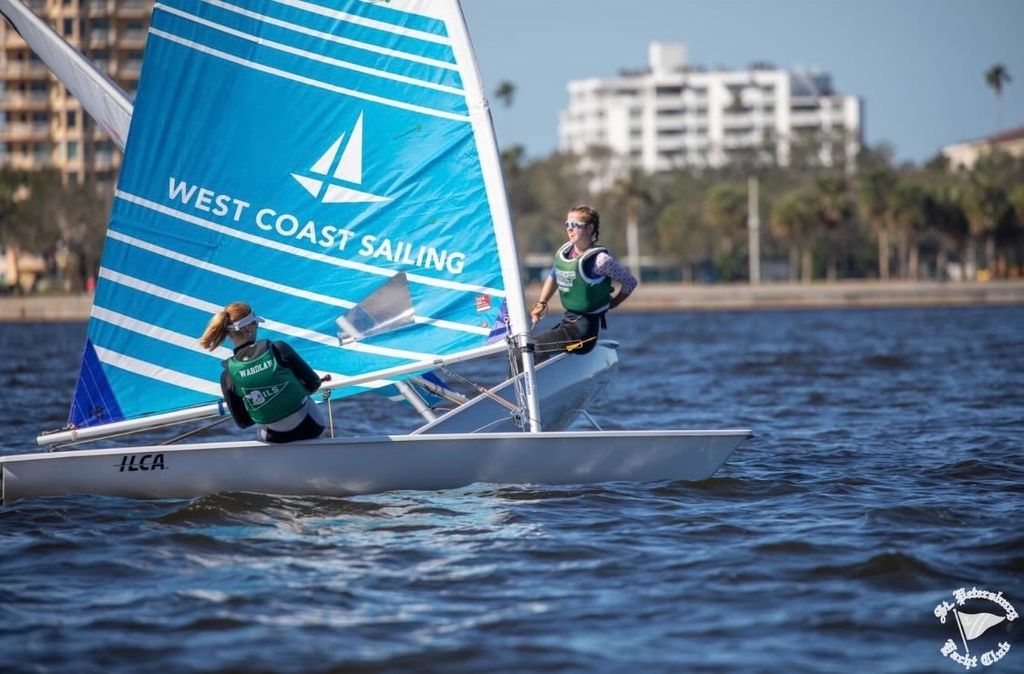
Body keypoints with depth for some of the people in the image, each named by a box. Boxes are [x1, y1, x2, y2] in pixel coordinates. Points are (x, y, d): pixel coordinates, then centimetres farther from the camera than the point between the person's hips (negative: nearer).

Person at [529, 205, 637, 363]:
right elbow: (553, 278, 26)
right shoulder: (563, 253, 6)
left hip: (586, 328, -8)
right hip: (568, 322, 8)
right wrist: (541, 304, 16)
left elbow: (630, 282, -6)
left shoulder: (599, 260, -16)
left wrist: (610, 305, 3)